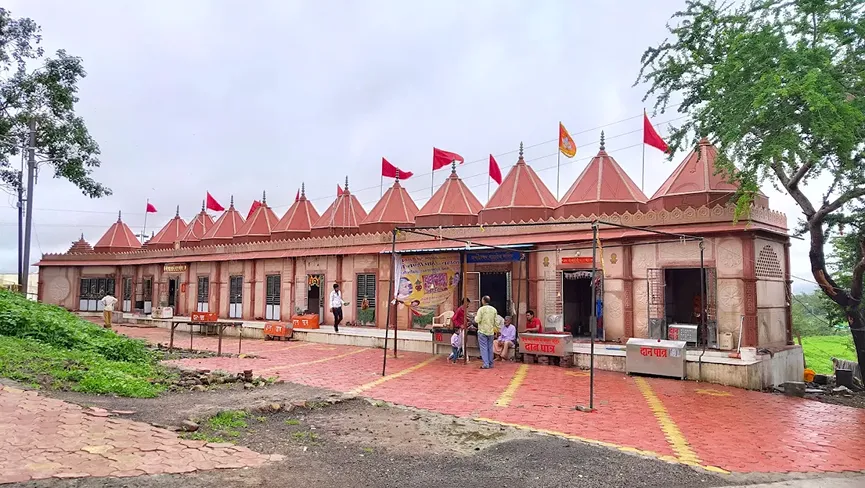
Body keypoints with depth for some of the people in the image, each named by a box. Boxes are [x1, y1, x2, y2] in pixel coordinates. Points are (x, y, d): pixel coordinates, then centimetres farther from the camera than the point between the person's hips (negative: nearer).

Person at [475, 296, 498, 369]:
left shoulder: (481, 309, -12)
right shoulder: (494, 309, 3)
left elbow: (477, 320, -13)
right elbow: (496, 321, 5)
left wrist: (476, 316, 8)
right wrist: (494, 328, 16)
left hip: (482, 331, -5)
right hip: (491, 331, 5)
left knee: (484, 348, -2)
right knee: (490, 348, 13)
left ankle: (486, 364, -8)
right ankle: (490, 364, 16)